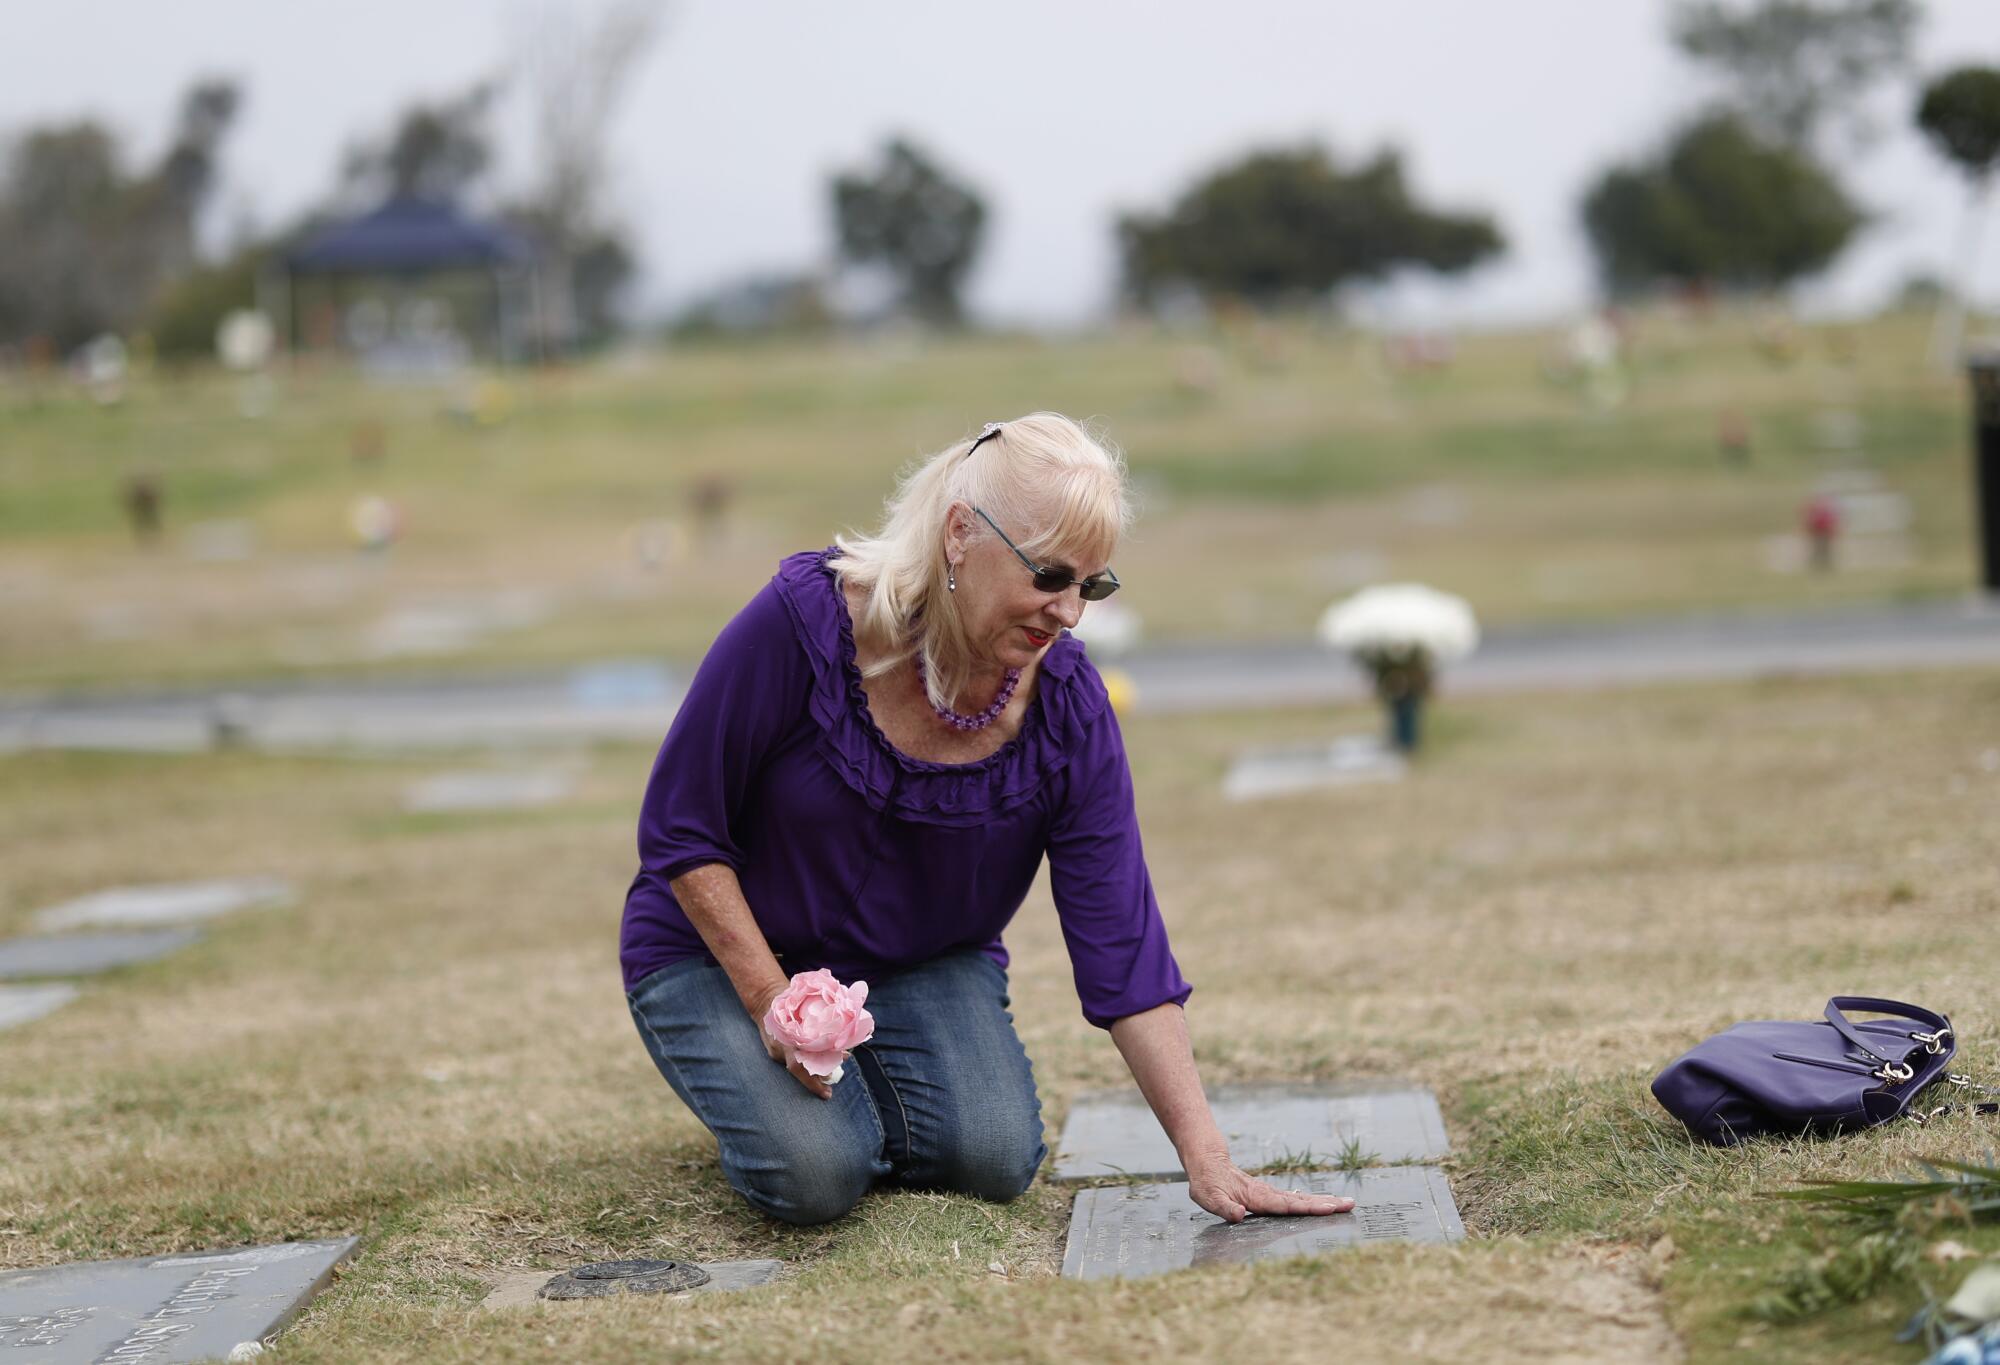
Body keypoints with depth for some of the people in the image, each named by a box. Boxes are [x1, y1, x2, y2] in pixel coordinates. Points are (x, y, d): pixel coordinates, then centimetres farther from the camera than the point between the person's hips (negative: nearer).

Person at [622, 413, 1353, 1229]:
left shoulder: (1068, 709, -16)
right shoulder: (802, 624, -27)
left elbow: (1123, 947, -17)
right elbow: (680, 828, -17)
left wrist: (1206, 1160, -23)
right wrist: (771, 1001, -24)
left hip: (924, 966, 3)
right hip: (722, 950, -3)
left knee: (996, 1158, -21)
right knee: (817, 1175, -26)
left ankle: (866, 1077, 12)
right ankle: (761, 1092, 10)